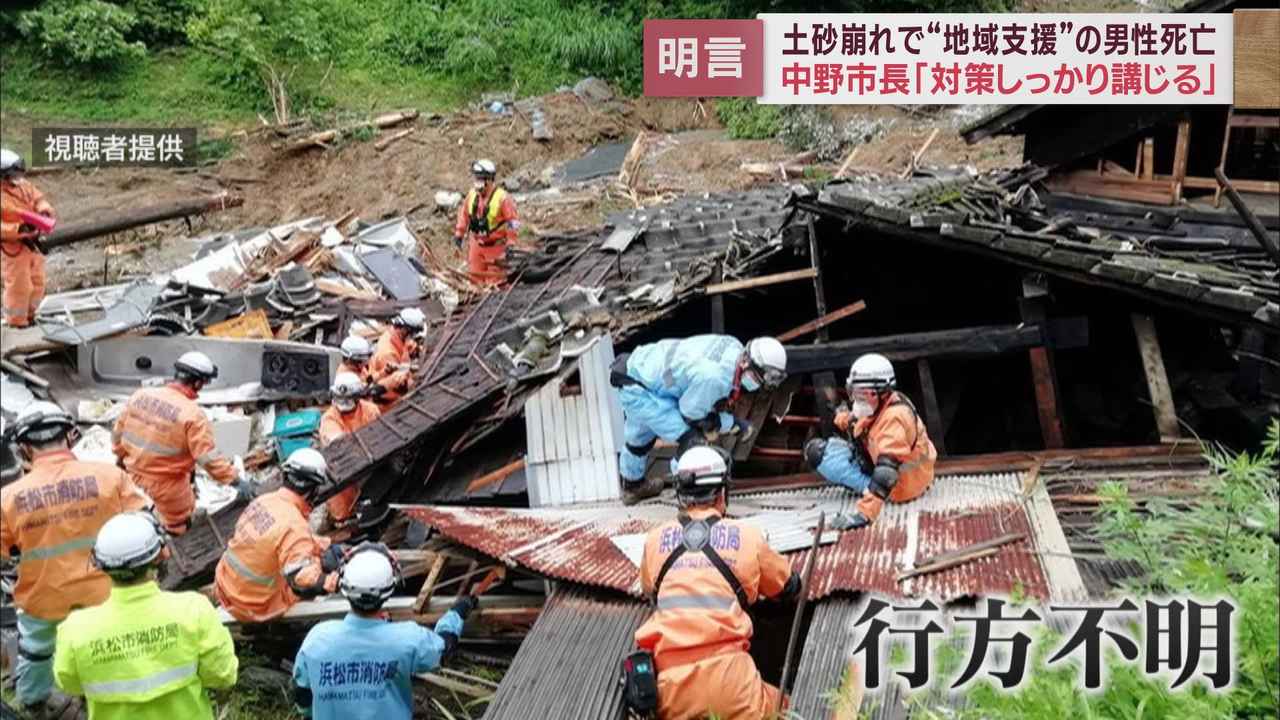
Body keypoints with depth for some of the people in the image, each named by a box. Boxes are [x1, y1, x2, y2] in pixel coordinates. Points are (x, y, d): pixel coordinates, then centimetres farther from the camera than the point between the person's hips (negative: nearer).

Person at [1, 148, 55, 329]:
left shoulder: (23, 185, 0)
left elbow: (39, 198, 9)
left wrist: (44, 211, -13)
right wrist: (18, 229, -33)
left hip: (33, 244, 8)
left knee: (37, 283, 19)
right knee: (19, 286, 0)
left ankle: (29, 315, 37)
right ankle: (17, 322, 16)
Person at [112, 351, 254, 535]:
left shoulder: (141, 395, -5)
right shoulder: (192, 414, -24)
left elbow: (118, 432, 8)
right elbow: (208, 458, -25)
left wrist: (121, 457, 26)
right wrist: (236, 480, -18)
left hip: (133, 477, 5)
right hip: (167, 486, -5)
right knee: (177, 530, 15)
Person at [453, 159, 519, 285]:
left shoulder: (502, 198, -19)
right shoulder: (472, 194, -1)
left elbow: (513, 221, -16)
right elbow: (464, 213, 13)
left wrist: (511, 244, -18)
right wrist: (459, 233, 11)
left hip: (495, 246, -6)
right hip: (476, 245, 6)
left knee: (495, 279, 0)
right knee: (475, 277, 13)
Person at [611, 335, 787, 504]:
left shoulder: (735, 348, -11)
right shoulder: (715, 377, -37)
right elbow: (691, 414, -20)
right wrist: (734, 424, -9)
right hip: (639, 390, -10)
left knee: (640, 435, 32)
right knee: (692, 439, -16)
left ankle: (632, 487, 55)